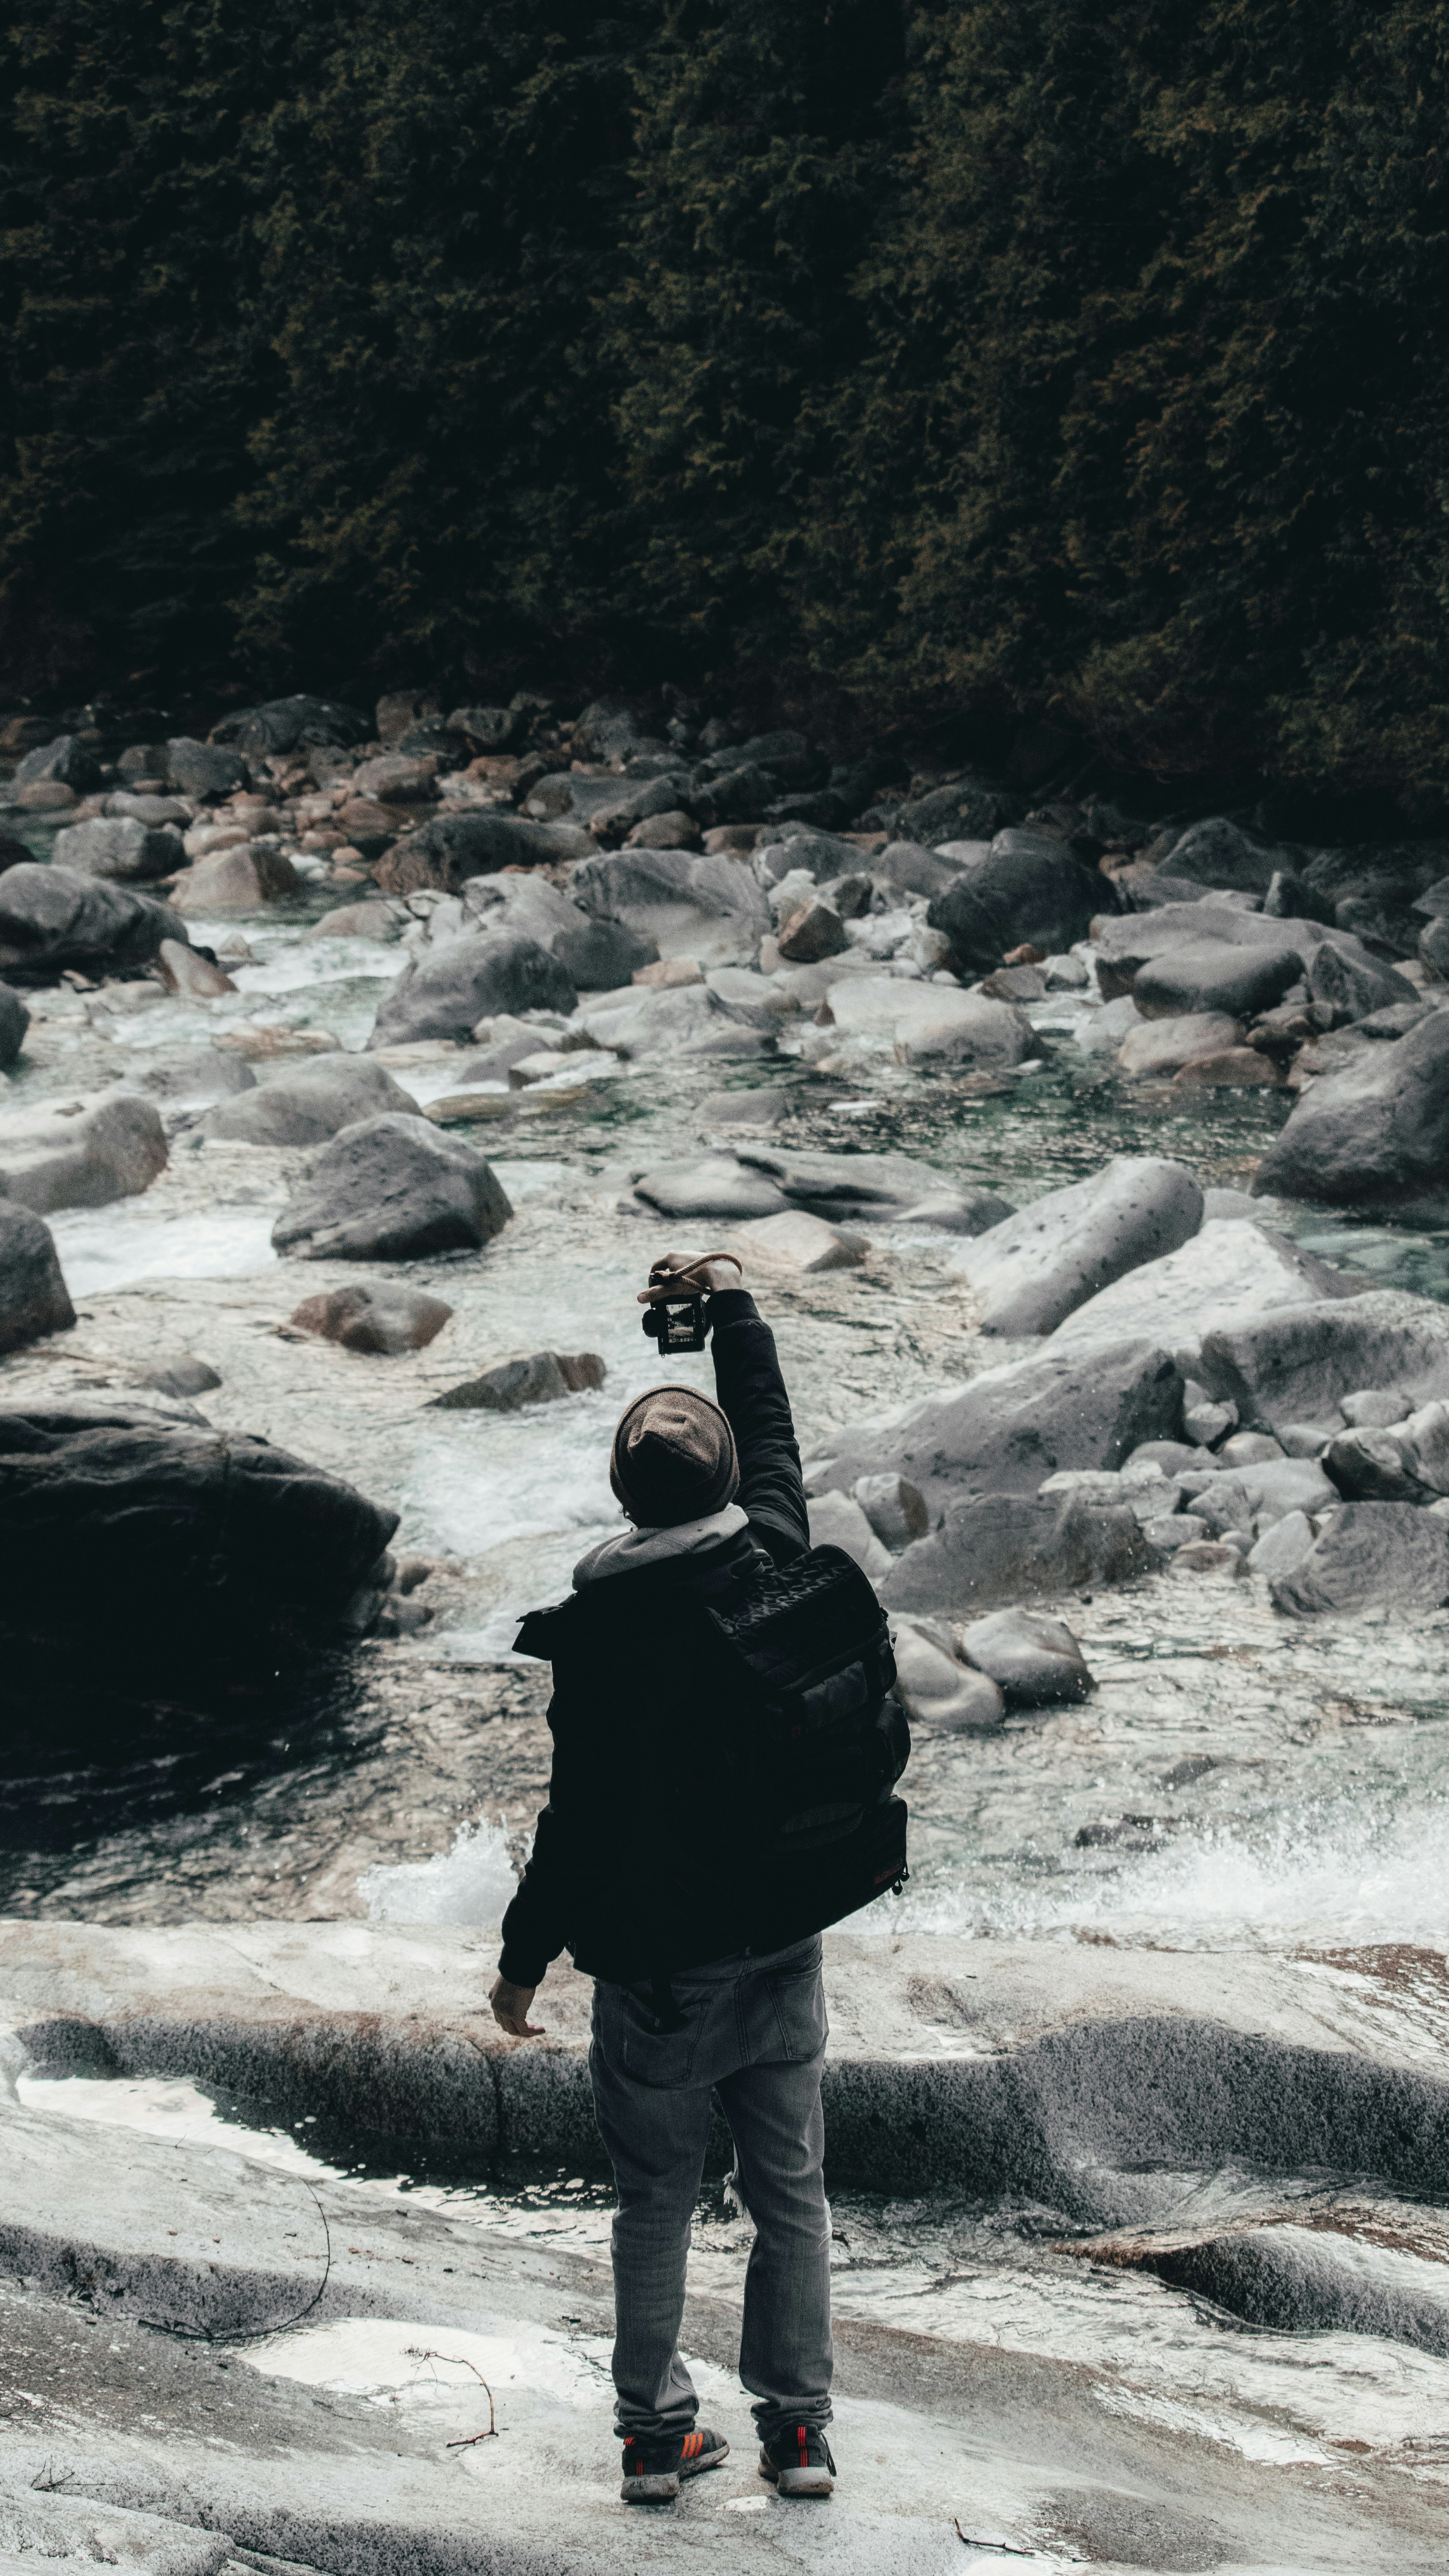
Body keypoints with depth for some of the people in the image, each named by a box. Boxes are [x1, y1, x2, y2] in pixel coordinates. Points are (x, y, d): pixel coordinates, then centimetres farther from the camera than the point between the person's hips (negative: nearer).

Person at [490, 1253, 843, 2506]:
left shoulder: (601, 1631, -21)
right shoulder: (777, 1563, -10)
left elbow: (580, 1818, -16)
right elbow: (776, 1434, 11)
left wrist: (525, 1959, -3)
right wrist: (732, 1300, 25)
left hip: (657, 1975, -3)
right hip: (782, 1955, 3)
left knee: (656, 2203, 14)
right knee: (791, 2197, 15)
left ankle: (657, 2431, 21)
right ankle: (797, 2428, 21)